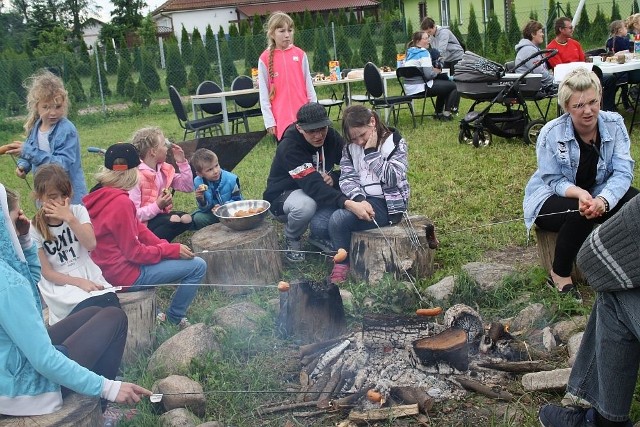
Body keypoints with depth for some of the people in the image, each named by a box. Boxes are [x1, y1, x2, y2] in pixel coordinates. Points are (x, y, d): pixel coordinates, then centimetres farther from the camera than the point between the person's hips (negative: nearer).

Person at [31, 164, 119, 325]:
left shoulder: (78, 211, 3)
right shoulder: (35, 230, -2)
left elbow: (91, 245, -12)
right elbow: (47, 272, -4)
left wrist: (70, 218, -22)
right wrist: (79, 282, -17)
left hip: (90, 276, 3)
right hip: (62, 285, -2)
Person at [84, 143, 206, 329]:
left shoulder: (100, 194, 4)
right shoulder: (121, 203, -25)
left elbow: (138, 228, 8)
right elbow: (134, 251, -21)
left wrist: (166, 245, -1)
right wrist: (172, 249, -12)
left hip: (108, 268, 10)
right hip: (125, 274, -10)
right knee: (198, 266, -8)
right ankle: (175, 317, 12)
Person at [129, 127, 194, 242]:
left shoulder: (165, 170, 4)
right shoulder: (136, 176, -20)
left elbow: (188, 187, 9)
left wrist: (182, 162, 2)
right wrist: (157, 206, -31)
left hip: (159, 215, 8)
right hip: (141, 223, -8)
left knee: (186, 219, -17)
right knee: (174, 220, -28)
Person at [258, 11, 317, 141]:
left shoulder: (300, 54, 4)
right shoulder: (265, 59, -3)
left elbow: (309, 84, 9)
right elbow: (263, 93, -2)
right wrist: (269, 121, -6)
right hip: (282, 118, -2)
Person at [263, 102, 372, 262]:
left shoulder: (331, 136, -11)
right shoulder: (289, 147, -30)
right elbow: (314, 186, -42)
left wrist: (335, 178, -31)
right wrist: (349, 204, -55)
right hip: (283, 195, -6)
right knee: (306, 206, -39)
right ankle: (292, 240, -4)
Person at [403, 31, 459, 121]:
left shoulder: (409, 53, 13)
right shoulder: (423, 53, -14)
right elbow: (428, 75, -21)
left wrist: (433, 69, 10)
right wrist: (436, 72, -1)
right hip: (420, 88, -9)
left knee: (443, 83, 31)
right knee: (453, 86, 2)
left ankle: (439, 113, 32)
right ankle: (446, 113, 8)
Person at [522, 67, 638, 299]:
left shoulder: (614, 124, -13)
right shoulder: (551, 134, -20)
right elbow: (553, 181, -16)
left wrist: (603, 199, -39)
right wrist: (579, 193, -39)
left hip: (597, 193, 4)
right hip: (551, 198, -4)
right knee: (580, 214, -36)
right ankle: (559, 275, -14)